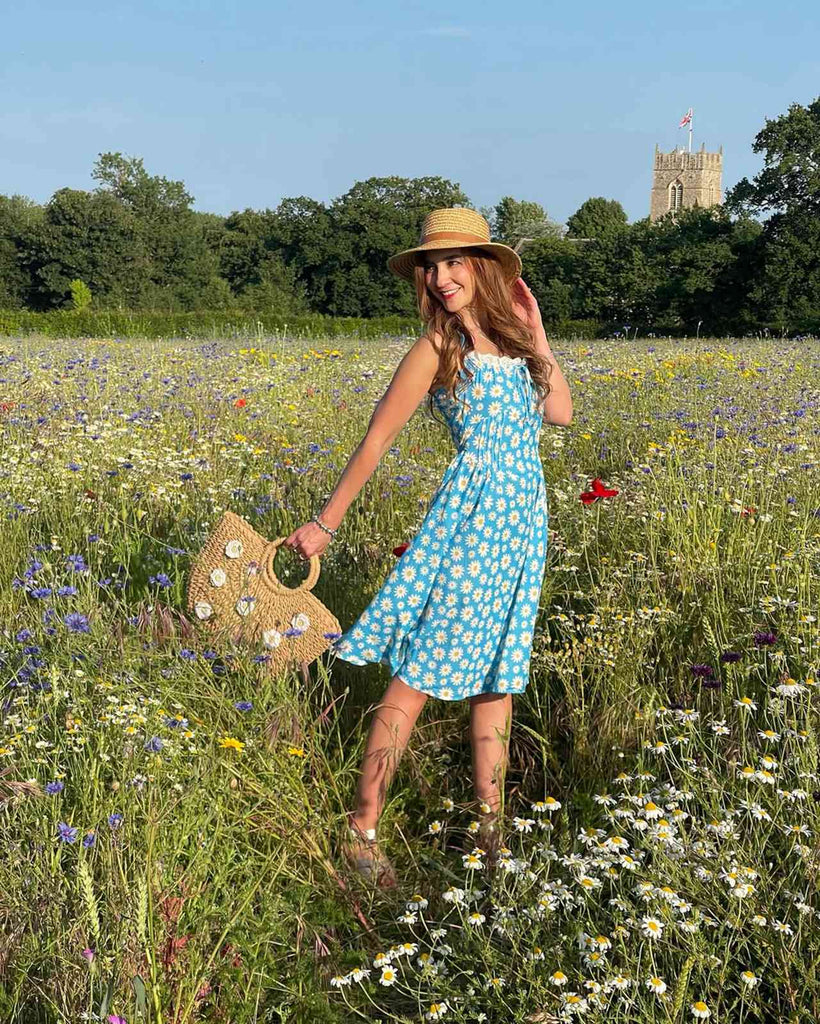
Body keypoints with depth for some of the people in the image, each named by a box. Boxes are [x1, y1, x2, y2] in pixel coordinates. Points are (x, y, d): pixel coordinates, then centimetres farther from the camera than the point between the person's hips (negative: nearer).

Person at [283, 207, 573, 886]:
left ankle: (490, 818, 20)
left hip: (525, 519, 7)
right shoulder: (438, 348, -5)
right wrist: (327, 523, -4)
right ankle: (362, 829, 1)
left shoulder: (505, 336, 13)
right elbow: (377, 439, -5)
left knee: (498, 672, 11)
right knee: (419, 675, -6)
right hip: (473, 513, -7)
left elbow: (560, 412, 7)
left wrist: (537, 336, 6)